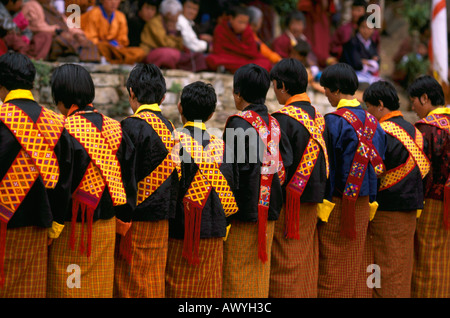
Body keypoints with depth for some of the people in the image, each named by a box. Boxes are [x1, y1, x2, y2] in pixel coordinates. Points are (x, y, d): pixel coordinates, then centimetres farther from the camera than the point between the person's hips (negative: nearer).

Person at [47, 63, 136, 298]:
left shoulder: (64, 131, -15)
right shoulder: (114, 128, 3)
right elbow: (128, 177, 7)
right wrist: (123, 217, 15)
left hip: (70, 228, -6)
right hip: (106, 225, 6)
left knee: (65, 289, 2)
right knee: (99, 287, 13)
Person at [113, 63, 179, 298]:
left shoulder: (131, 126, -13)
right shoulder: (170, 127, 7)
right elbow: (173, 174, 10)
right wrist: (166, 212, 17)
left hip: (135, 218, -6)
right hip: (161, 218, 6)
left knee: (128, 283, 0)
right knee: (153, 283, 13)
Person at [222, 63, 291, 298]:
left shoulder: (239, 124, -13)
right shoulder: (274, 124, 7)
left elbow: (234, 170, -17)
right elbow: (284, 166, 7)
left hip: (242, 213, -7)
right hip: (268, 210, 7)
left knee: (236, 280, 1)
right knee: (259, 275, 14)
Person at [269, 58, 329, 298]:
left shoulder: (283, 119, -15)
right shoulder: (318, 117, 8)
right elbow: (322, 160, 12)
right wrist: (317, 193, 18)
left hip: (287, 204, -7)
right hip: (312, 203, 7)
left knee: (284, 271, -1)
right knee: (307, 267, 13)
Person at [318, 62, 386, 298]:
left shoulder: (333, 121, -14)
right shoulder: (372, 121, 6)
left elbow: (326, 166, -14)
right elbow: (377, 163, 8)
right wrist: (370, 198, 14)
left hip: (338, 201, -6)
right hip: (363, 204, 7)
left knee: (332, 270, 0)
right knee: (356, 267, 15)